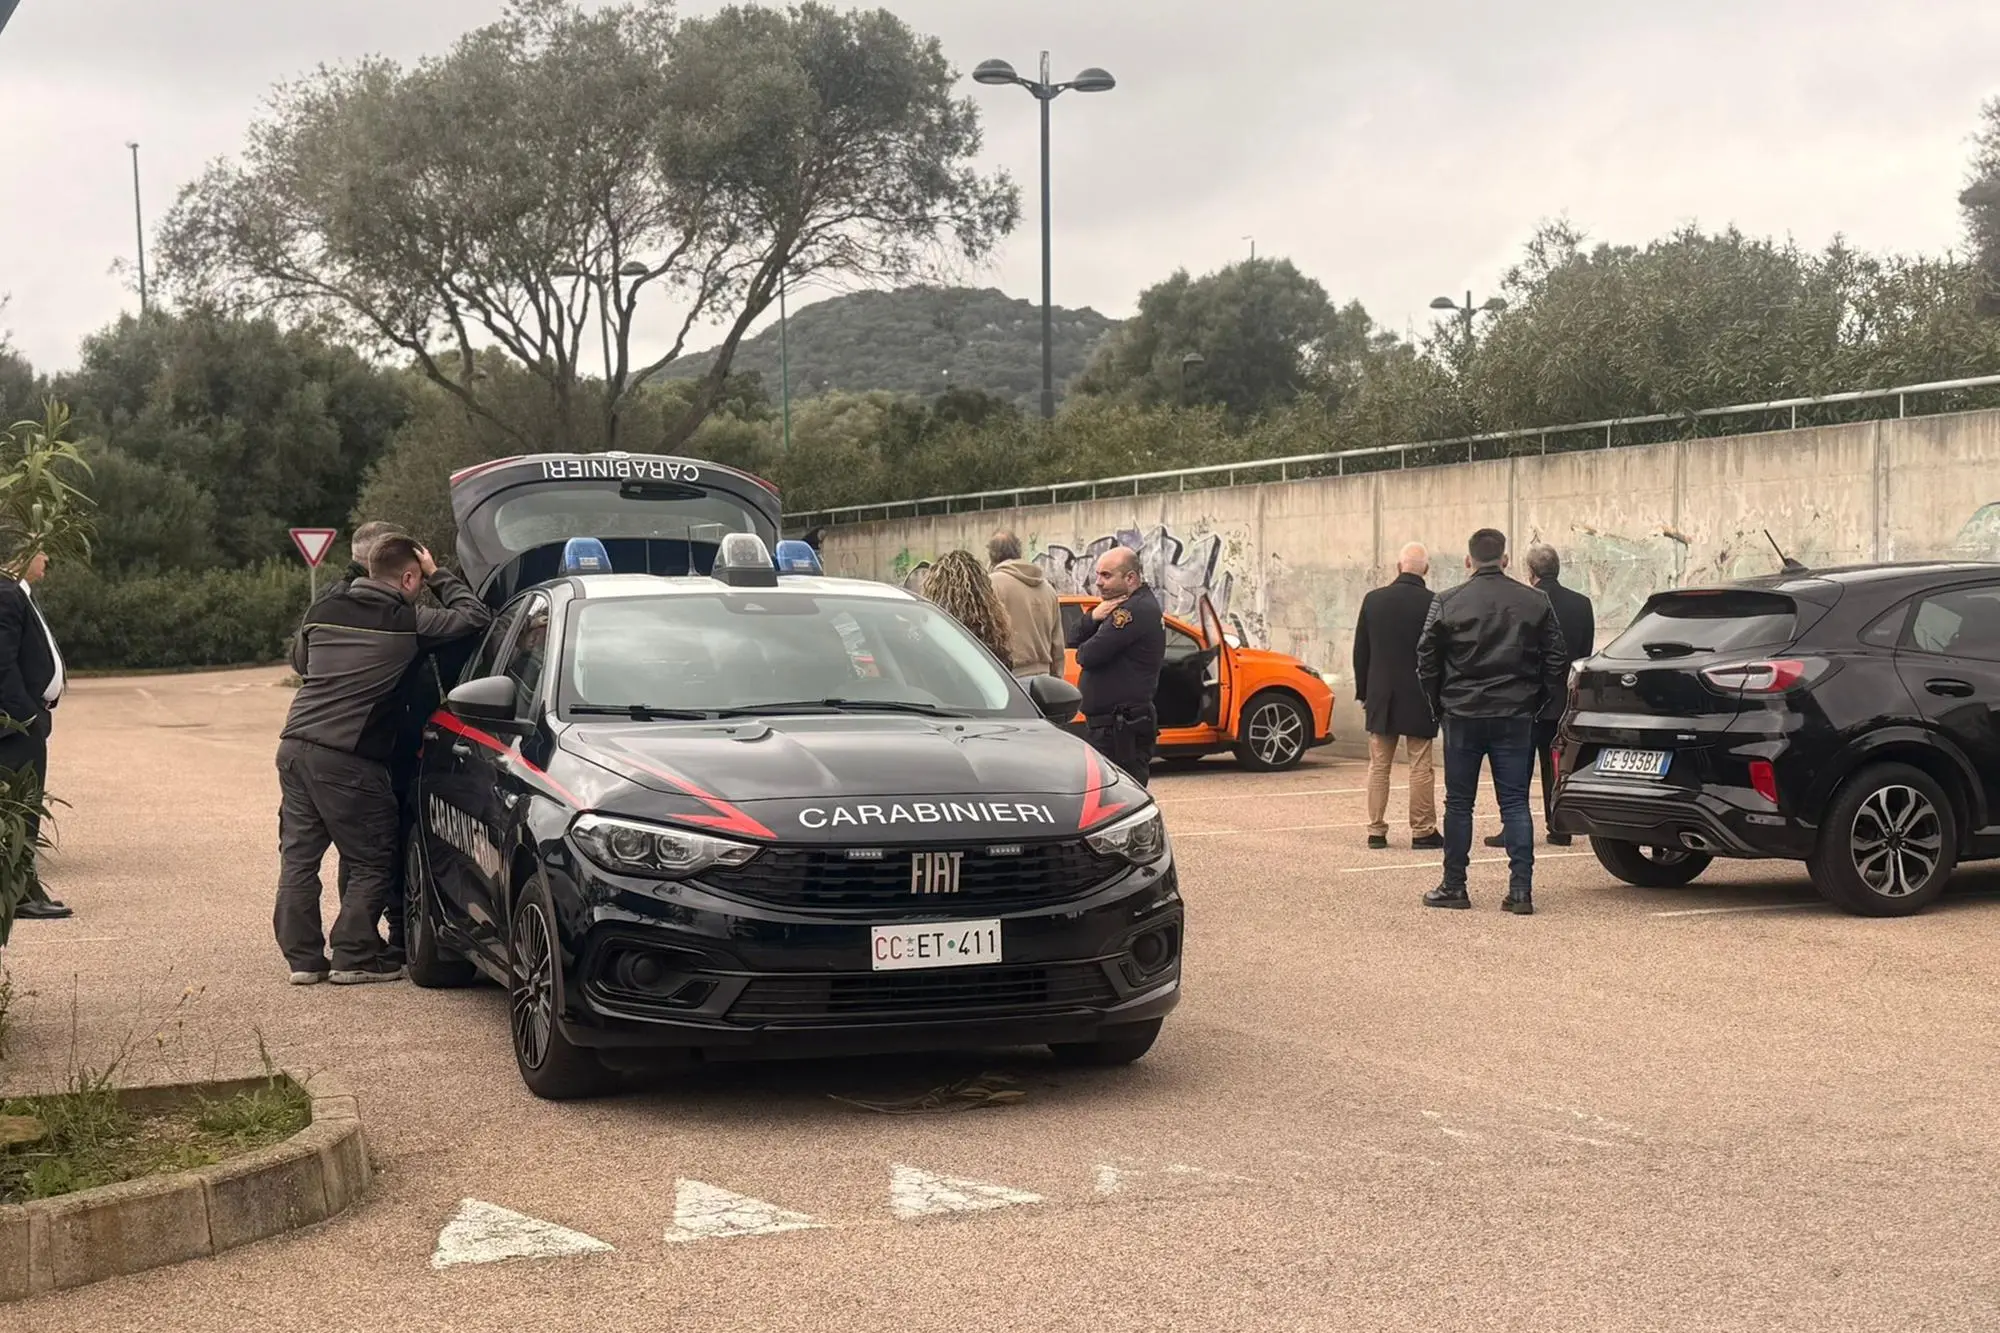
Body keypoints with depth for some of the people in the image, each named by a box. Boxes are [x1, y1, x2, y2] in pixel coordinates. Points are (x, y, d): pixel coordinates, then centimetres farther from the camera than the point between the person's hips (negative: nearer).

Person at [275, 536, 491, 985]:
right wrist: (439, 577, 12)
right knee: (372, 863, 7)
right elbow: (476, 618, 1)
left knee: (298, 855, 12)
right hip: (348, 759, -6)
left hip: (294, 746, 6)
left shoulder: (324, 611, 11)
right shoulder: (410, 623, -5)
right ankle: (355, 957, 5)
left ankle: (302, 956, 14)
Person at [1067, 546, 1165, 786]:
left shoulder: (1136, 609, -16)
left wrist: (1082, 651, 3)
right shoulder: (1123, 607, 18)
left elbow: (1088, 656, -22)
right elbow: (1074, 640, 15)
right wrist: (1093, 618, -6)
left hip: (1122, 730, -11)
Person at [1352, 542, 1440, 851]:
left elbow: (1360, 652, 4)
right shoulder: (1433, 604, -10)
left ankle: (1376, 831, 10)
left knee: (1379, 766, 9)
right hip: (1419, 698, -3)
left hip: (1380, 697, 3)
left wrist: (1363, 693, 13)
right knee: (1420, 767, 2)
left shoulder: (1373, 600, -1)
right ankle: (1423, 831, 4)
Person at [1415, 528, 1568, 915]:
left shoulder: (1447, 603, -4)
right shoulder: (1536, 603, 2)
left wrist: (1439, 705, 10)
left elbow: (1427, 662, -2)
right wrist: (1534, 703, 13)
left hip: (1463, 715, -1)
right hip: (1516, 718, 1)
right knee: (1515, 803, 4)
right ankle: (1521, 889, -2)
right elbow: (1556, 662, 4)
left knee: (1459, 804, 7)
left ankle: (1454, 887, 11)